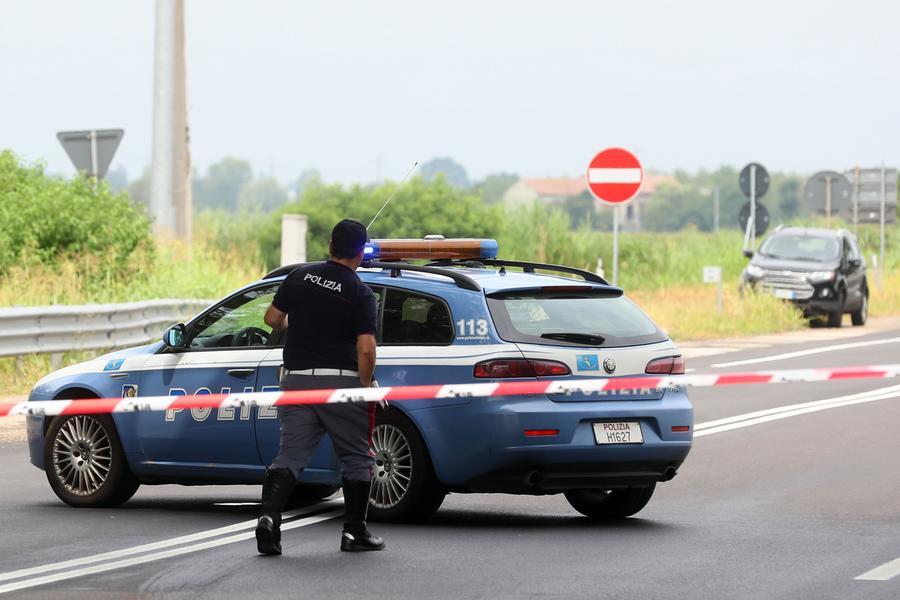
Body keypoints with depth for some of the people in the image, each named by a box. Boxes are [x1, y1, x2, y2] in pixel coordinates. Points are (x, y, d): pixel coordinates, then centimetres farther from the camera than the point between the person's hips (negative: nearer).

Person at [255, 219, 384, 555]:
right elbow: (366, 349, -15)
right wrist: (366, 387, -1)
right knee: (356, 458, 11)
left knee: (290, 455, 3)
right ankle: (354, 532, 12)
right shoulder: (360, 293, -7)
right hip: (340, 380, -3)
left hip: (297, 379, 3)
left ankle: (269, 517, -17)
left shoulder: (300, 276, 5)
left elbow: (272, 319, 12)